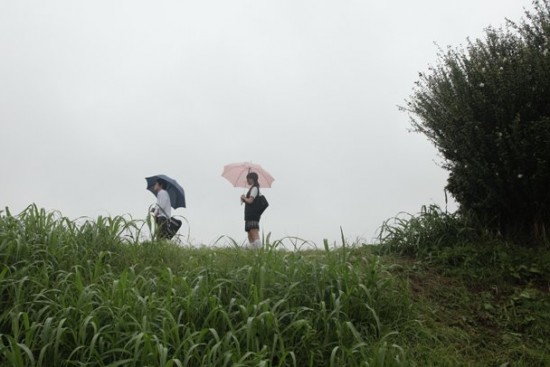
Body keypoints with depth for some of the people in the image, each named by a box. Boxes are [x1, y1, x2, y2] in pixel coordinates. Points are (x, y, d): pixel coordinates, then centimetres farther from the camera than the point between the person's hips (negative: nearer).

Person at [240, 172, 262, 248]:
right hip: (249, 215, 10)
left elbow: (250, 200, -19)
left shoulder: (254, 188, -9)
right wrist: (244, 199, 4)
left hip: (253, 214, -10)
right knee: (250, 236, 10)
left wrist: (244, 198, -2)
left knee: (254, 234, -17)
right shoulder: (252, 188, 20)